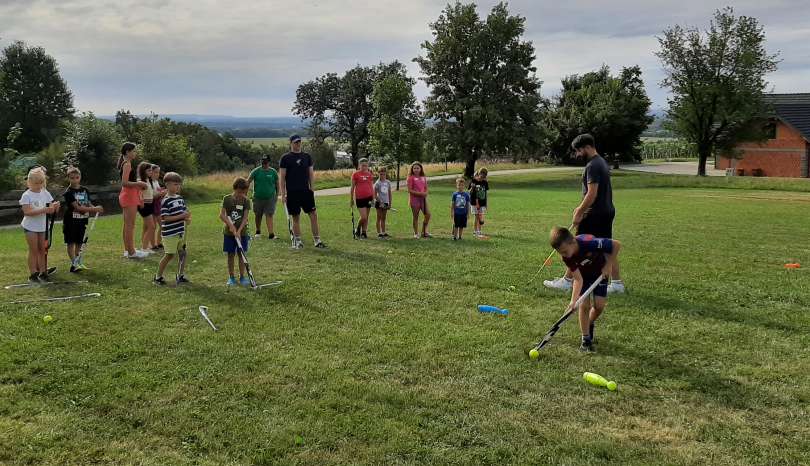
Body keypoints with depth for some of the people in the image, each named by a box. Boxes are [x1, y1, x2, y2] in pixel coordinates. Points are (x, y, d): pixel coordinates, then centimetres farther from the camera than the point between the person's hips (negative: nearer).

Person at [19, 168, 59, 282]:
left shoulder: (45, 193, 2)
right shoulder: (26, 195, -12)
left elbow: (51, 210, 2)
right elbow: (26, 212, -22)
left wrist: (54, 207, -22)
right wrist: (44, 210, -32)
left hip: (42, 225, 5)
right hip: (30, 226, -4)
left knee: (42, 249, 9)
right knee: (34, 250, -1)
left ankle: (42, 272, 15)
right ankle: (33, 274, 5)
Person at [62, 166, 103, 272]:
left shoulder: (85, 190, 7)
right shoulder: (68, 192, -12)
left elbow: (88, 204, 8)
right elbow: (77, 207, -20)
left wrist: (96, 209, -14)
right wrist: (94, 209, -27)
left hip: (82, 221, 5)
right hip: (71, 221, -5)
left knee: (79, 242, 13)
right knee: (71, 242, -1)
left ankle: (77, 262, 23)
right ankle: (73, 264, -1)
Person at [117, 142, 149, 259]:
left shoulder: (125, 164, 15)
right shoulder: (127, 164, -14)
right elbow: (125, 183, -23)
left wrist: (138, 185, 14)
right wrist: (139, 184, -15)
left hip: (126, 195, 10)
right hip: (129, 196, -10)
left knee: (127, 225, 14)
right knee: (130, 225, -7)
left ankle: (127, 250, 21)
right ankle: (131, 252, -5)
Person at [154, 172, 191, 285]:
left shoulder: (180, 198, 8)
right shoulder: (166, 201, -15)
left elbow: (185, 211, 17)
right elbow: (165, 218, -19)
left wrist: (187, 218, -7)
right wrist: (182, 216, -22)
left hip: (181, 232, 7)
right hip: (170, 233, -7)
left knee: (182, 253, 10)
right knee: (169, 255, -1)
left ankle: (180, 276, 23)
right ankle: (158, 277, 14)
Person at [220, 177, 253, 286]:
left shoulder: (246, 201, -2)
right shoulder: (227, 199, -2)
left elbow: (245, 217, -7)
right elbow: (222, 215, -7)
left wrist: (239, 230, -18)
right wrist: (231, 225, -18)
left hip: (242, 233, 0)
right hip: (229, 232, 0)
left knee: (241, 255, 6)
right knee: (230, 255, 6)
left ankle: (242, 277, 16)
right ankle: (231, 277, 15)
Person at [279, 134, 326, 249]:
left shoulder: (307, 156, 12)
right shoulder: (285, 158, 1)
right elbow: (281, 177, -1)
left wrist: (311, 188, 5)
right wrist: (283, 194, -6)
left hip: (306, 191, 3)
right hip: (292, 193, -3)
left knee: (313, 215, -3)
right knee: (296, 217, 3)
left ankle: (317, 240, 2)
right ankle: (297, 241, 13)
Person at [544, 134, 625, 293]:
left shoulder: (593, 166, -18)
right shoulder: (602, 163, 14)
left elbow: (592, 194, -22)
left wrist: (579, 213, -16)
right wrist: (581, 208, 20)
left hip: (595, 214, -10)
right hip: (607, 211, 10)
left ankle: (567, 281, 9)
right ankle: (617, 283, 13)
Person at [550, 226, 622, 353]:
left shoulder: (590, 243, -41)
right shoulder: (566, 257, -28)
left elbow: (617, 245, -28)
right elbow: (578, 279, -24)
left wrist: (608, 265, -25)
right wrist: (573, 301, -34)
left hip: (600, 272, -1)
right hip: (583, 274, 2)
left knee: (599, 305, -7)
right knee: (584, 305, -10)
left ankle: (590, 325, 24)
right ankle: (586, 340, 3)